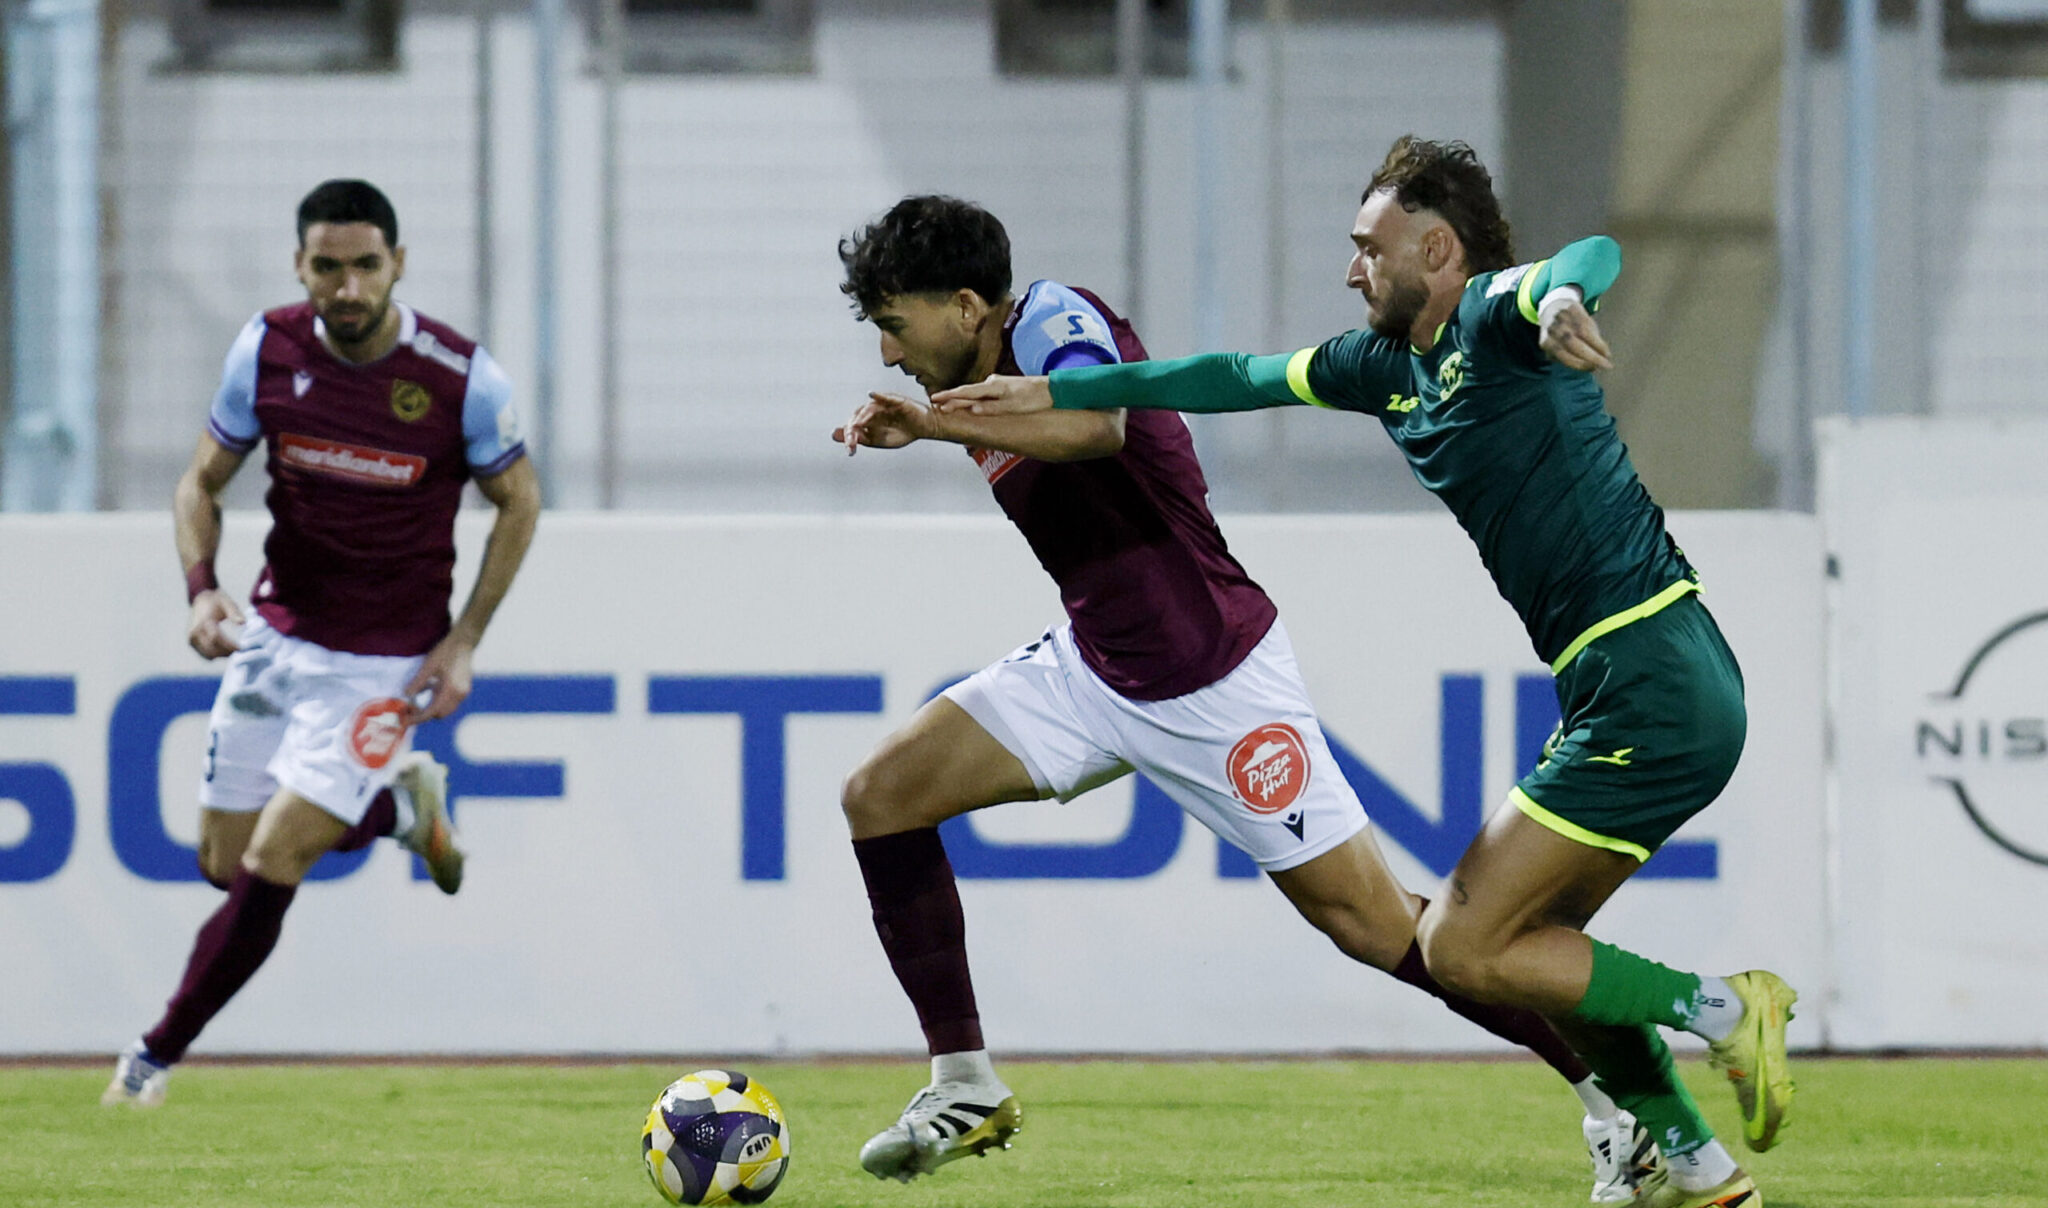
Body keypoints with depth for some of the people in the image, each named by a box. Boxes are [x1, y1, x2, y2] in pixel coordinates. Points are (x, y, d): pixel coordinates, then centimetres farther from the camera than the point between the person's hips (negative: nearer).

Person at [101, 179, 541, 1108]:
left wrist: (464, 640, -8)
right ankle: (397, 801, 34)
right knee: (226, 862, 8)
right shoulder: (267, 350, -8)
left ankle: (159, 1055, 3)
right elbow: (203, 480, 4)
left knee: (271, 865, -13)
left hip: (383, 664, -4)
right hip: (274, 637, 4)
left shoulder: (461, 377, -16)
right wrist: (202, 586, -14)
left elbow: (518, 501, 0)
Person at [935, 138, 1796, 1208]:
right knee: (1526, 944, 17)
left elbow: (1591, 255, -31)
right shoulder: (1391, 364, 16)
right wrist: (1054, 392, 23)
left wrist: (1561, 299, -55)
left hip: (1653, 693, -10)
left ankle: (1721, 1011, -8)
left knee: (1462, 946, -8)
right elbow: (1243, 379, 24)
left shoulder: (1492, 317, -10)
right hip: (1640, 689, 10)